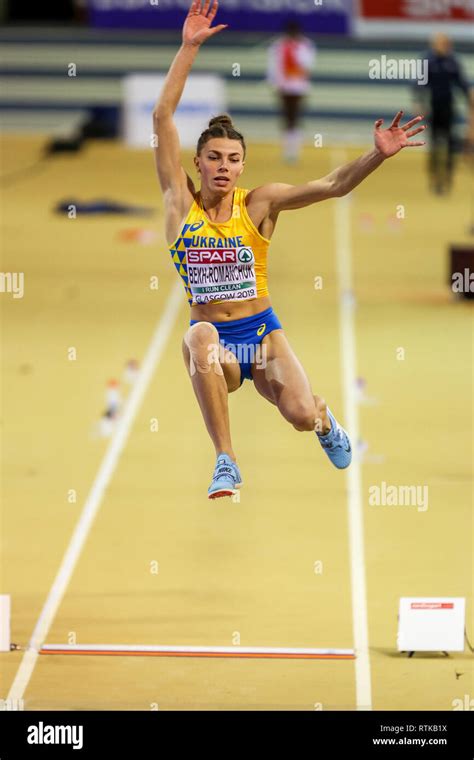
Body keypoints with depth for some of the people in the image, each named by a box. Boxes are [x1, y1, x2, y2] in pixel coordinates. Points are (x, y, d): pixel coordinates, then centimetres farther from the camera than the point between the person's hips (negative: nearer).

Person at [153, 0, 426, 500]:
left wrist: (378, 155, -28)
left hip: (262, 333, 0)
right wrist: (189, 47, -15)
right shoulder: (181, 202, -4)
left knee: (301, 415, -22)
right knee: (198, 336, -37)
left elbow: (331, 186, -11)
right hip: (214, 342, 0)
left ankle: (324, 418, 21)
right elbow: (162, 118, -10)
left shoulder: (258, 204, -3)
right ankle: (226, 463, -28)